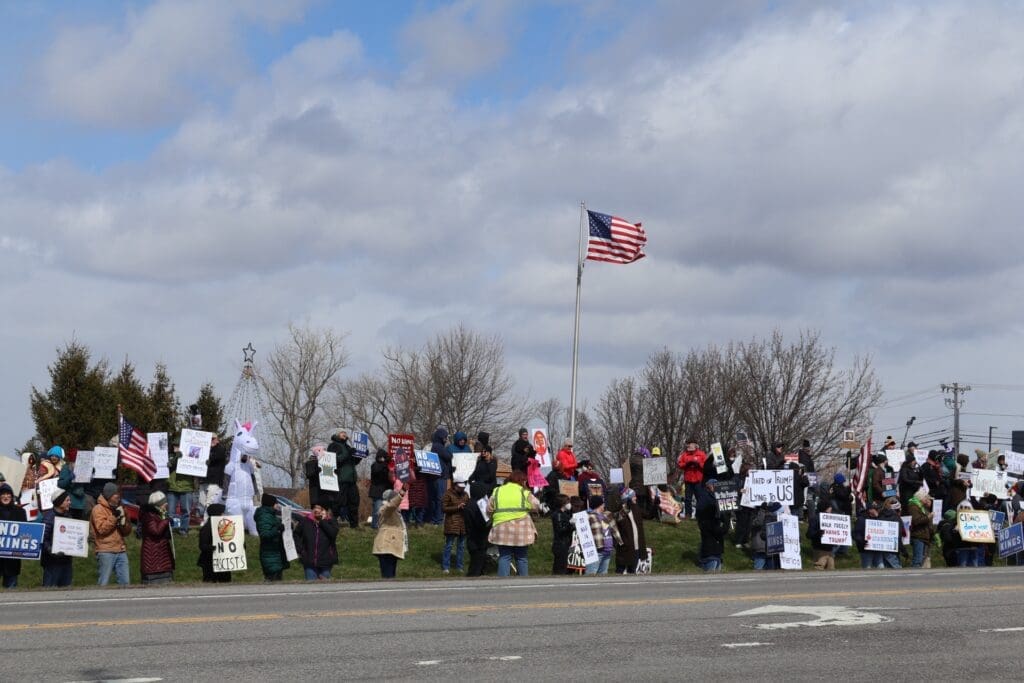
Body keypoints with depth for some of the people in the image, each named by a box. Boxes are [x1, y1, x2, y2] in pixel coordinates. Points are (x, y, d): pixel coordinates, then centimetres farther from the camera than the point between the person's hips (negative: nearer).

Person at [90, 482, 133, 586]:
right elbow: (101, 529, -14)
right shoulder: (98, 509, -2)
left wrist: (123, 520, -1)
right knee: (103, 583, -7)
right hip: (106, 552, -6)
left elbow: (127, 531, 19)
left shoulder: (119, 508, 19)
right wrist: (114, 517, -15)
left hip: (121, 551, 7)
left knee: (125, 582, 4)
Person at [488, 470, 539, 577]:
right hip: (520, 531, -1)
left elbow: (489, 509, 5)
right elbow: (536, 505, 3)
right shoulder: (524, 492, -2)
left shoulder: (497, 491, 6)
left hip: (502, 530, 1)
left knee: (504, 557, 5)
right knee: (522, 557, 10)